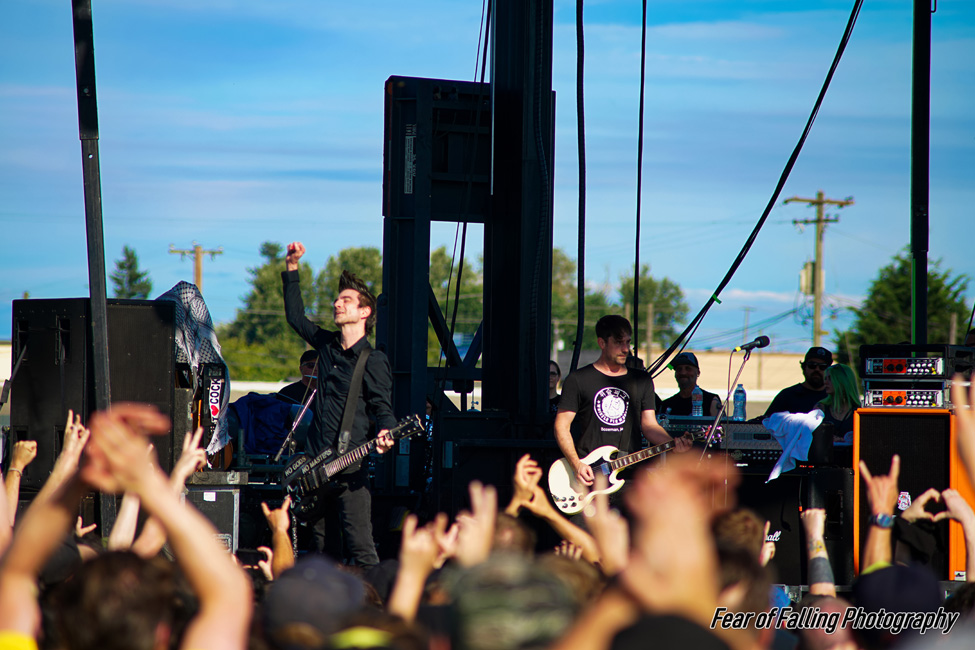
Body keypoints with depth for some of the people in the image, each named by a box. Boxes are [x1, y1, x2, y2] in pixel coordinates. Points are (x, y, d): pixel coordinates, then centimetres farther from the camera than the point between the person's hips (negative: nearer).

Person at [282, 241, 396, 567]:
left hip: (349, 466, -6)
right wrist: (292, 268, 24)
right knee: (325, 550, 9)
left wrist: (384, 434, -28)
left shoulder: (373, 361, -5)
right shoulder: (327, 344, 13)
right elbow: (295, 316, 27)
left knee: (360, 549, -13)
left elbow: (382, 407, -6)